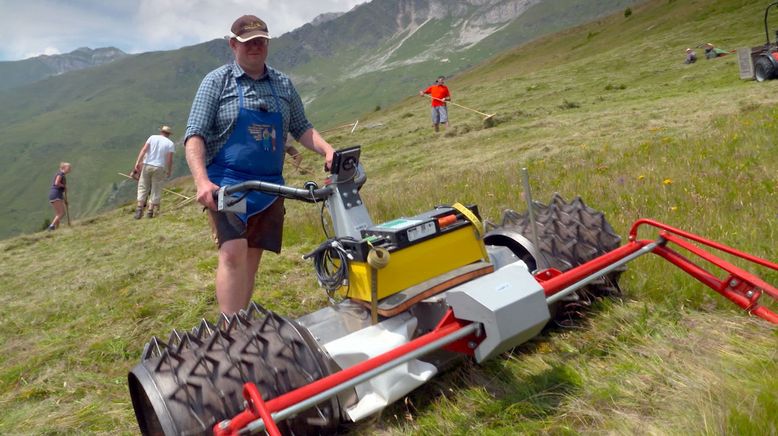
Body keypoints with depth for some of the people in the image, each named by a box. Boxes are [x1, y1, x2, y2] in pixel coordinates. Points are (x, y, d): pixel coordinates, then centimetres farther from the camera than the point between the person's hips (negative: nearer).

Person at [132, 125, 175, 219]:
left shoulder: (152, 137, 5)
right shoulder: (170, 144, 0)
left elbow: (144, 149, -6)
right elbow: (169, 159, -7)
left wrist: (137, 162, -10)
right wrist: (169, 171, 5)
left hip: (147, 165, 2)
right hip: (159, 168, -2)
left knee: (143, 187, 10)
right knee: (156, 190, 8)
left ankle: (139, 208, -1)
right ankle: (150, 211, 7)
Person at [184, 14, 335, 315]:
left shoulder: (283, 84, 12)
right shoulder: (217, 81, 0)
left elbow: (301, 128, 15)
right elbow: (194, 135, -7)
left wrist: (326, 149, -5)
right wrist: (202, 181, -22)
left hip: (270, 186, 4)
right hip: (227, 183, -4)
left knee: (251, 260, 9)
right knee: (233, 253, -21)